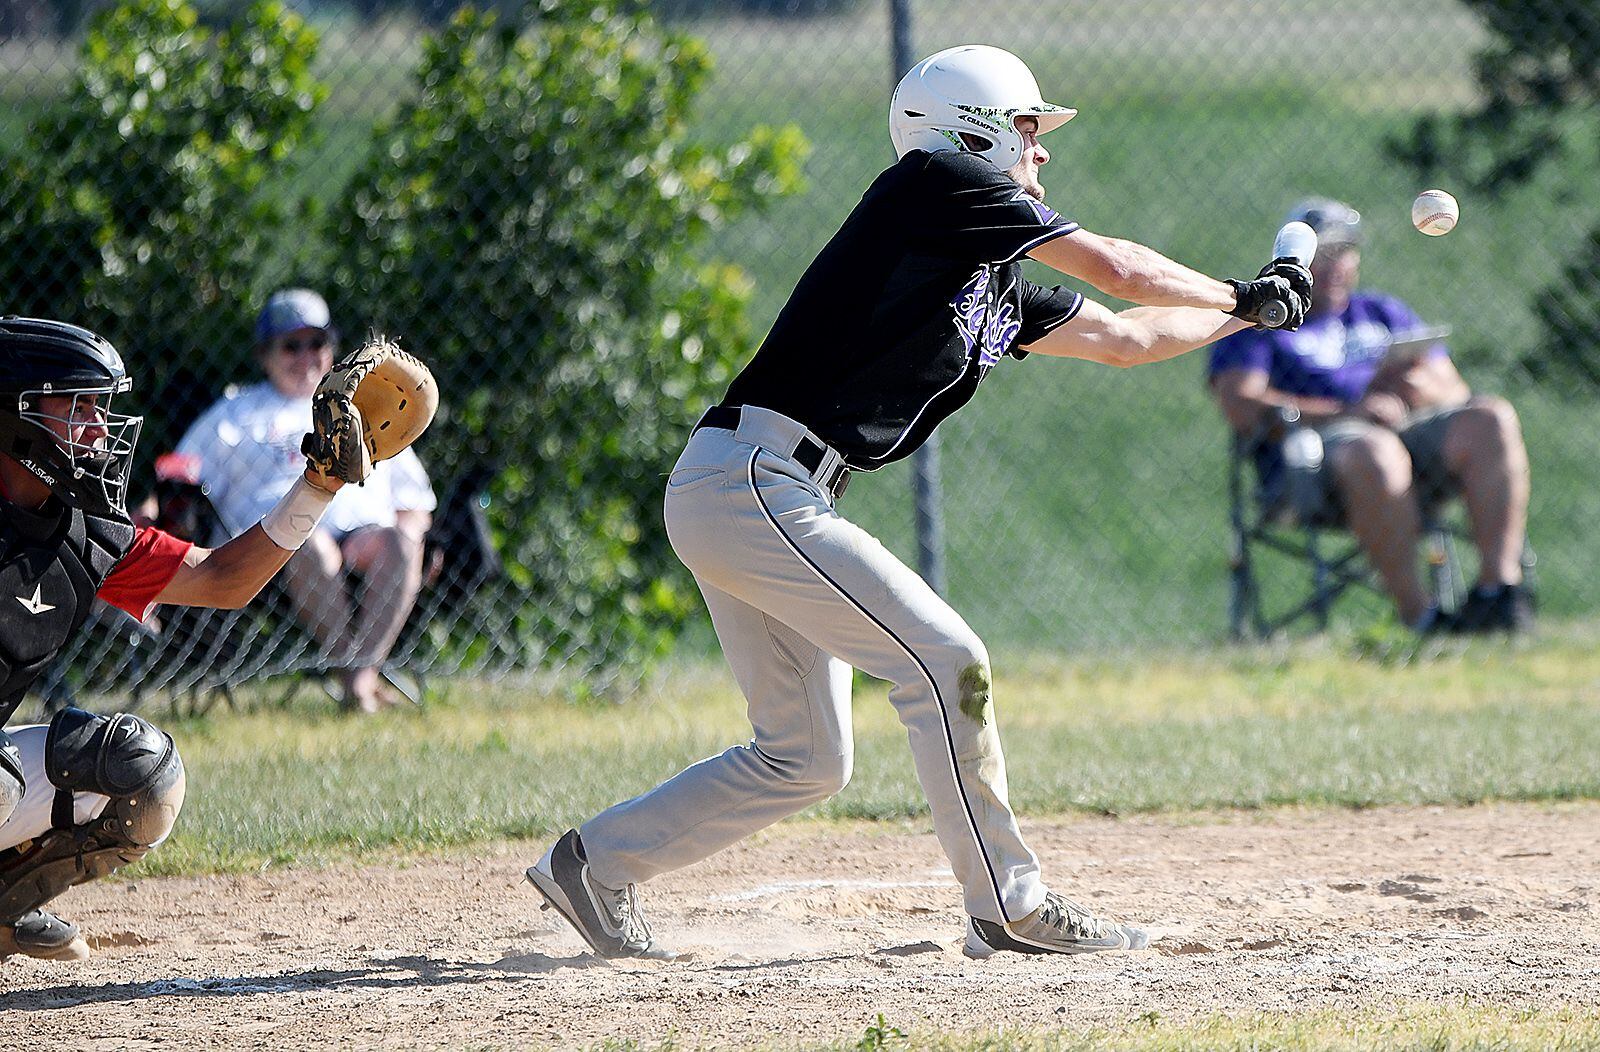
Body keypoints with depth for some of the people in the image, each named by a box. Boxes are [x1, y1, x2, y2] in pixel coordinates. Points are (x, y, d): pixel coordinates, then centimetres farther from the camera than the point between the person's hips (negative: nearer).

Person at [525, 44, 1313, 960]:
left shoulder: (996, 288, 20)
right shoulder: (940, 184, -5)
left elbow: (1121, 338, 31)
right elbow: (1122, 271, -3)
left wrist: (1253, 309, 33)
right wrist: (1240, 295, 12)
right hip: (753, 483, -10)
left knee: (806, 760, 13)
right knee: (944, 660, -11)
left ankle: (598, 862, 21)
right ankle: (1009, 905, -6)